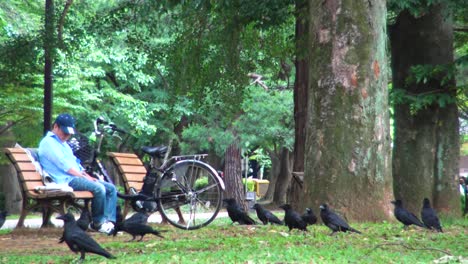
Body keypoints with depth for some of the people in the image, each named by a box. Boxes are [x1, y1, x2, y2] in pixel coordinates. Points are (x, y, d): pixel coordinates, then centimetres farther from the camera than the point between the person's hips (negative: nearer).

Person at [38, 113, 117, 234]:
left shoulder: (64, 144, 28)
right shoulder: (48, 142, -4)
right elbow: (63, 165, -13)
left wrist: (87, 176, 7)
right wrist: (83, 177, -13)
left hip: (77, 177, 10)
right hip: (66, 180, -10)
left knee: (111, 188, -2)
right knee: (99, 188, -30)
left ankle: (109, 221, -15)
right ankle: (97, 223, -14)